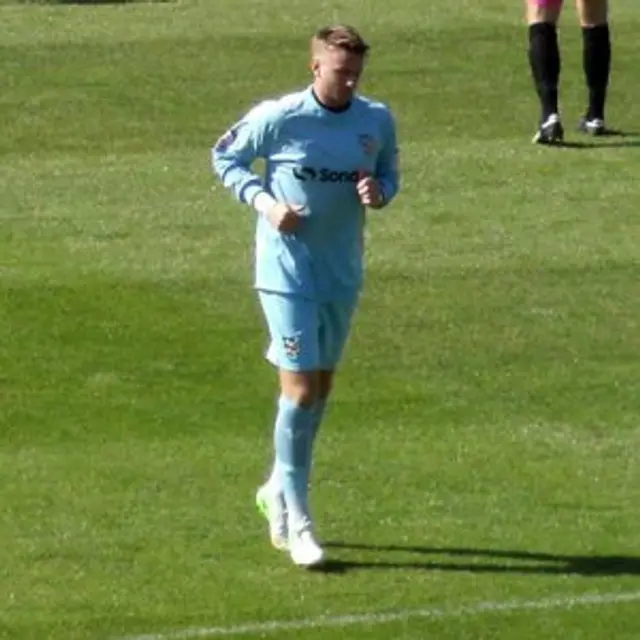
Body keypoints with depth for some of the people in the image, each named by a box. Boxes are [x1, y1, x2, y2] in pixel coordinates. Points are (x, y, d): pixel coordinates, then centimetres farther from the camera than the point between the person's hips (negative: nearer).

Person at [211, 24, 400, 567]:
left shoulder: (378, 121, -3)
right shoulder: (278, 118, -13)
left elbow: (389, 176, 13)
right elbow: (225, 157, 1)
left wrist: (379, 192, -11)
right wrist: (264, 201, -14)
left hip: (343, 273, 5)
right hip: (287, 271, -5)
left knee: (322, 386, 14)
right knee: (300, 388, -10)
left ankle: (279, 488, 35)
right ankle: (296, 520, -3)